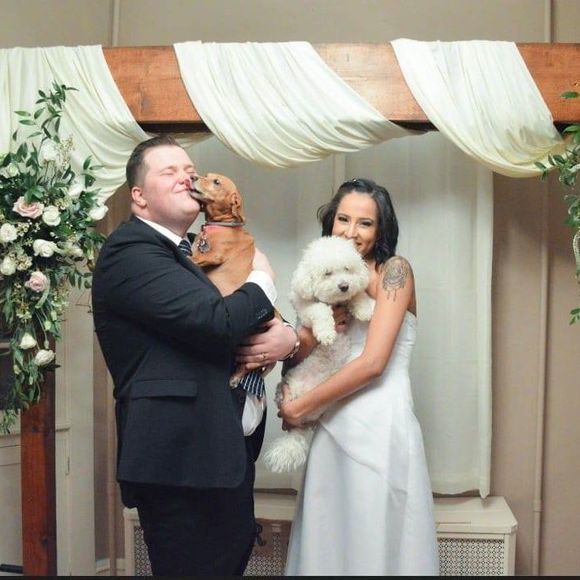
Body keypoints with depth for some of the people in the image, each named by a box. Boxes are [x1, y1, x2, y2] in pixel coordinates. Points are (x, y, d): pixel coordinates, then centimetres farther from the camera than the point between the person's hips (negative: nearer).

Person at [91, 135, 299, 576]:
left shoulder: (194, 251, 18)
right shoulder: (131, 252, -13)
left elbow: (249, 321, 20)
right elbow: (216, 322, -25)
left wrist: (287, 336, -4)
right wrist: (262, 279, -5)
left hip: (228, 452, 10)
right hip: (181, 460, -9)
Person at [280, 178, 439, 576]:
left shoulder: (394, 270, -5)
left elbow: (372, 363, -15)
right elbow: (300, 360, 10)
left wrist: (301, 407, -7)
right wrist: (311, 334, -12)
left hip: (379, 426, -6)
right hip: (332, 429, 6)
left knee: (377, 543, 4)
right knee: (328, 541, 11)